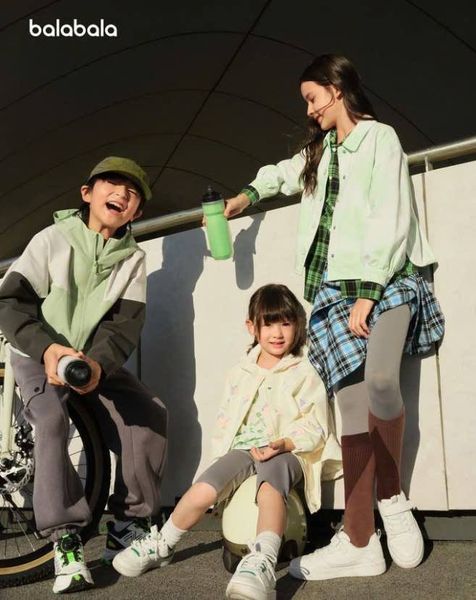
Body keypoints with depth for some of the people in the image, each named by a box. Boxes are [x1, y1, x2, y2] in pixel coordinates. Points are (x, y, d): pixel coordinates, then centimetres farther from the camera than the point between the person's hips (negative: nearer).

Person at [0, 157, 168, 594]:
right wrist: (47, 348, -33)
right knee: (51, 420, -31)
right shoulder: (53, 239, -8)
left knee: (150, 413, -18)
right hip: (38, 357, -2)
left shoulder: (133, 259, -1)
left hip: (96, 361, 3)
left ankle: (129, 523, -4)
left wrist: (98, 363, -33)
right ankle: (66, 540, -23)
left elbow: (126, 323, -11)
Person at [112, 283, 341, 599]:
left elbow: (315, 426, -3)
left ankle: (262, 563, -50)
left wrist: (284, 443, -20)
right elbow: (225, 418, 19)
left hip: (287, 452, -3)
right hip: (242, 448, 4)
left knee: (270, 487, -38)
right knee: (202, 491, -17)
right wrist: (223, 445, 1)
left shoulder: (304, 373, 4)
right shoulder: (240, 373, 17)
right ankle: (161, 546, 6)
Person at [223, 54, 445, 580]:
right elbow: (287, 172, 51)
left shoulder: (380, 138, 4)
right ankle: (360, 544, -4)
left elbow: (391, 222, -8)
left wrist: (367, 294, -15)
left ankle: (393, 499, -7)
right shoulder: (320, 151, 26)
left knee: (380, 381, -30)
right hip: (334, 289, 5)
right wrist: (248, 195, 45)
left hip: (385, 281, -5)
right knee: (352, 409, -6)